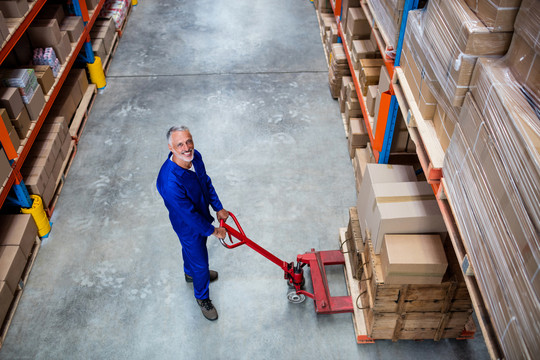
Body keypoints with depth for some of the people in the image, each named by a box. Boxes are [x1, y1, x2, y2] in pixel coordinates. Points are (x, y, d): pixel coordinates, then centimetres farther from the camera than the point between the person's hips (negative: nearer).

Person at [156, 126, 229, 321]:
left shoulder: (195, 156, -19)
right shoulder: (170, 181, -42)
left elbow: (206, 182, 0)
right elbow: (189, 214, -31)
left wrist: (218, 208, 5)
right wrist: (212, 231, -18)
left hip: (202, 215, 7)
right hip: (188, 226, -7)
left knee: (191, 248, 34)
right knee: (200, 262, 14)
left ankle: (190, 273, 65)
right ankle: (202, 297, 43)